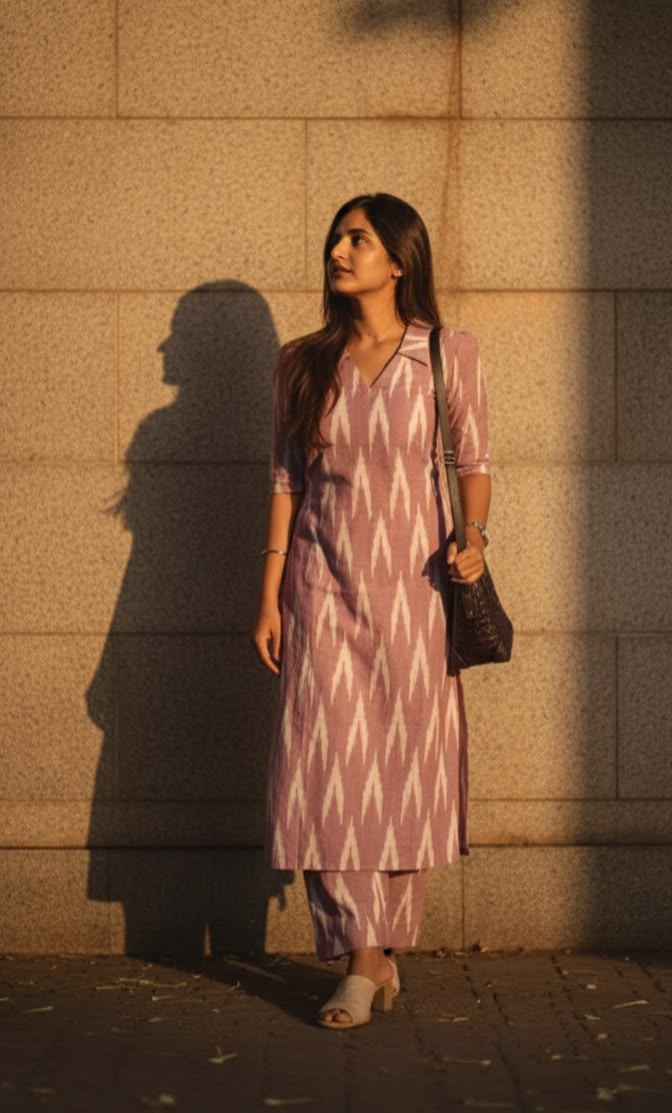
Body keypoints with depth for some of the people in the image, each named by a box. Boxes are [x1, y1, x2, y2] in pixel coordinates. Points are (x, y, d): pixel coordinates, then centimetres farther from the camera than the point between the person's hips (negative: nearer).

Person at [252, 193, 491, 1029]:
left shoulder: (447, 354, 1)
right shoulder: (303, 364, 7)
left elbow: (475, 463, 5)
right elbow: (286, 481, 8)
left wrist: (473, 536, -14)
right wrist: (270, 597, 4)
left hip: (415, 584, -1)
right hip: (325, 585, 1)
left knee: (406, 765, 2)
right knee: (330, 766, -6)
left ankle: (383, 945, 15)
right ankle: (366, 958, 0)